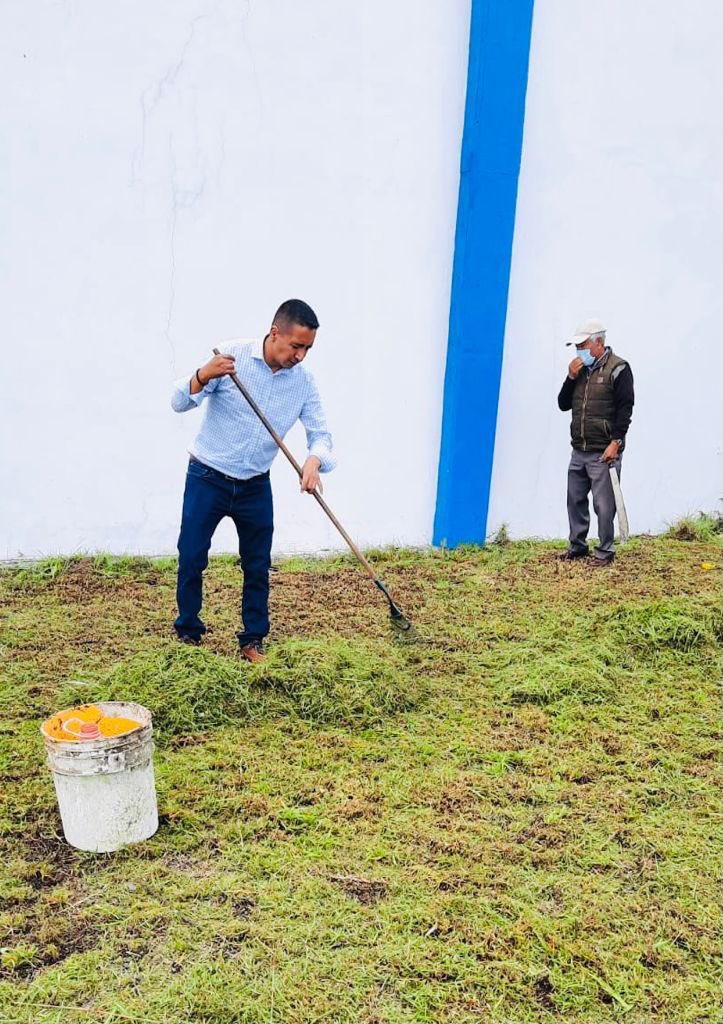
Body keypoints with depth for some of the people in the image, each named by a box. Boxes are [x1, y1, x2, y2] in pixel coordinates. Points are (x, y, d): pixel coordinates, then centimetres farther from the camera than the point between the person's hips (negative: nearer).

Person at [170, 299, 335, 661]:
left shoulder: (303, 382, -5)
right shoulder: (232, 355, -15)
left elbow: (320, 433, -2)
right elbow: (179, 401, -15)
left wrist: (314, 460, -26)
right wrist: (203, 376, -37)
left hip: (255, 486, 3)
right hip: (207, 478, -3)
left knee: (258, 565, 7)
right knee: (191, 558, 3)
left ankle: (253, 639, 23)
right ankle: (187, 631, 24)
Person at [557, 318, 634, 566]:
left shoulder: (618, 369, -7)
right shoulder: (580, 369, 14)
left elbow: (625, 409, -12)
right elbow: (563, 405, 13)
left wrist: (616, 442, -18)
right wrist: (571, 378, -2)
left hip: (603, 452, -7)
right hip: (579, 451, 7)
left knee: (604, 504, -4)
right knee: (575, 500, 13)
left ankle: (605, 552, 7)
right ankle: (577, 546, 25)